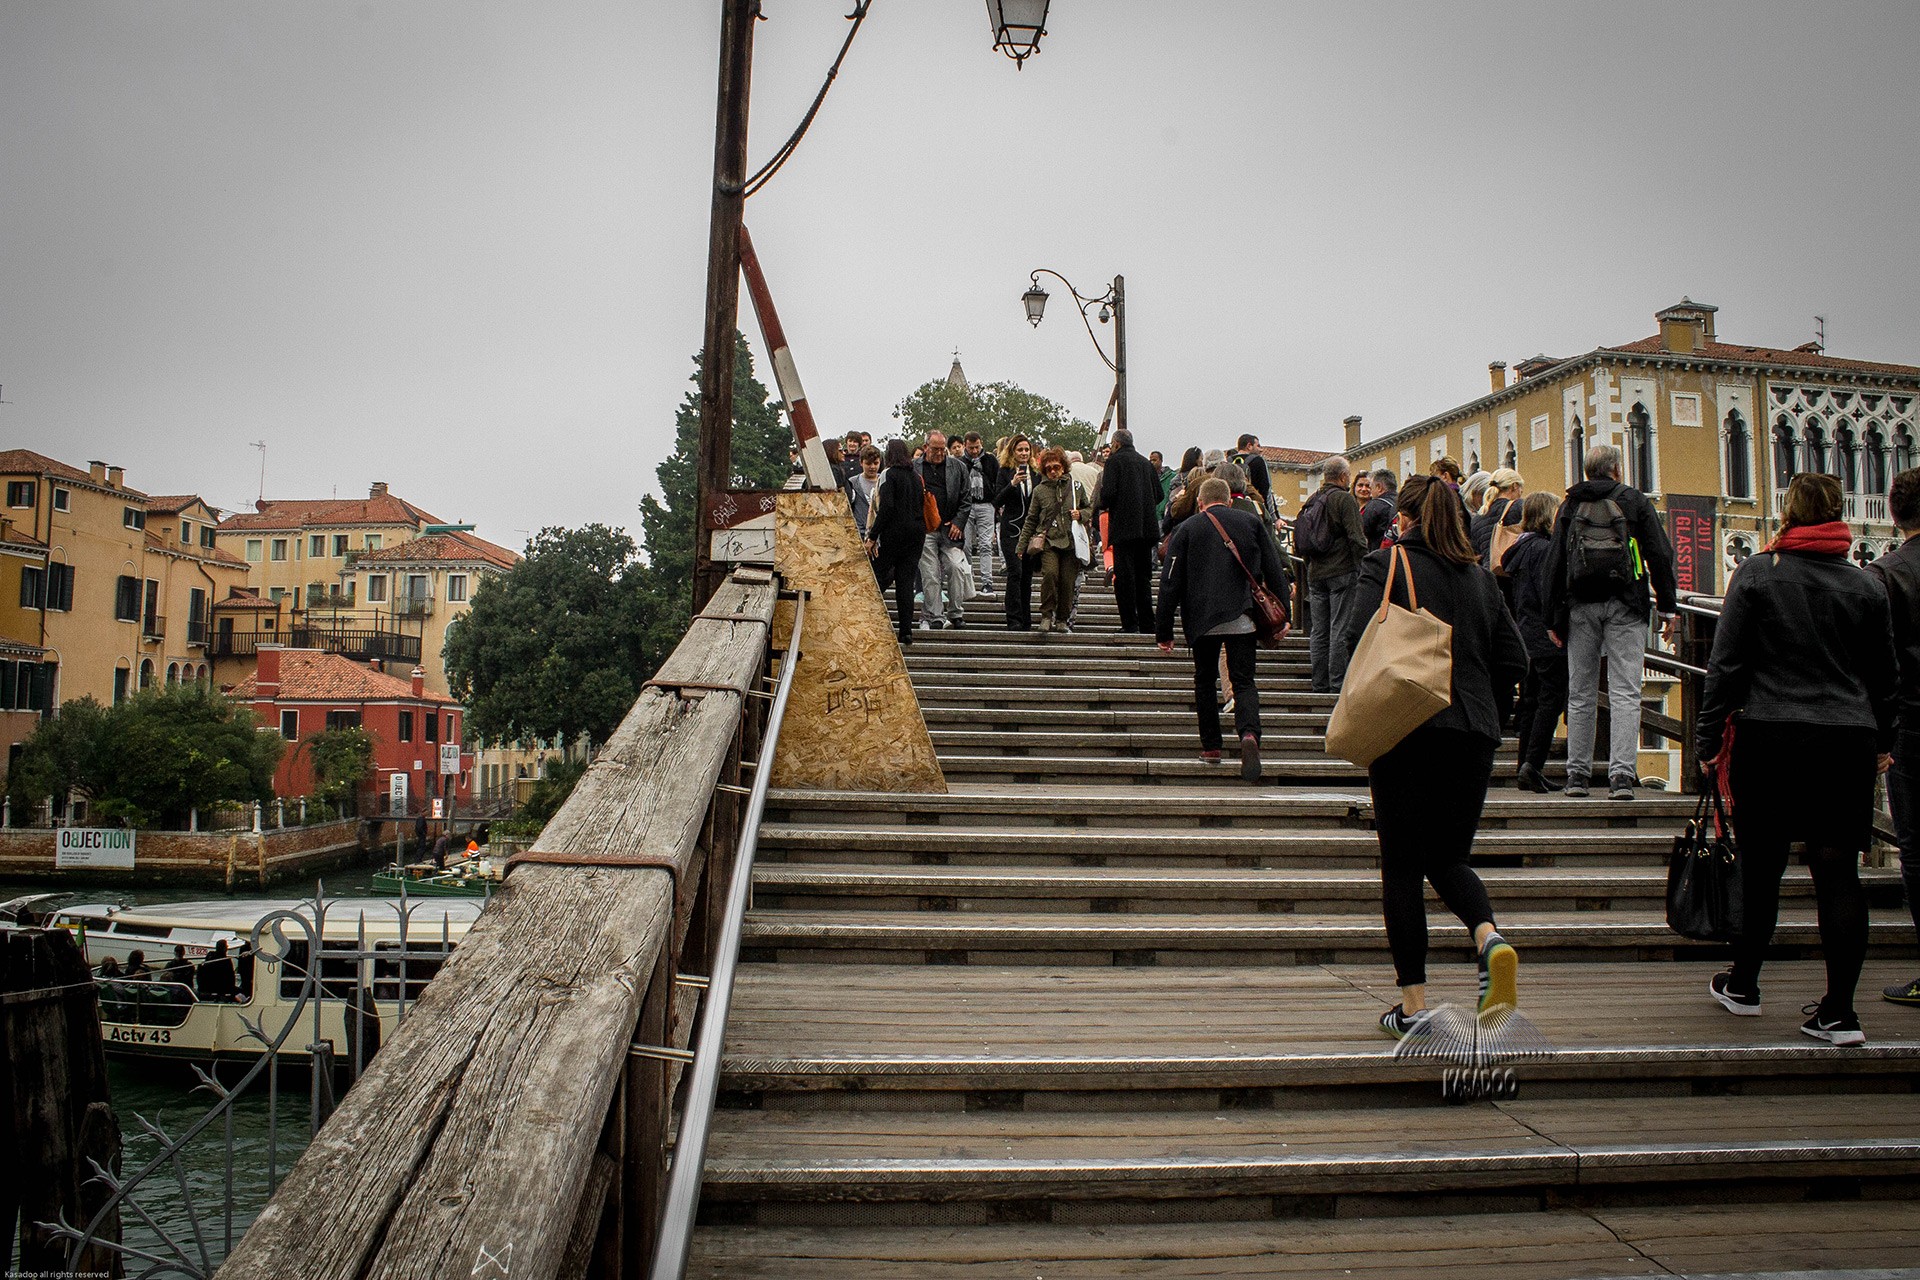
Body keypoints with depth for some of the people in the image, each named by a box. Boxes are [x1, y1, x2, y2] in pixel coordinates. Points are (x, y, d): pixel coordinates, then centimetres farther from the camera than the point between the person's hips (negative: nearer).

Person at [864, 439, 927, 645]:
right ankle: (906, 631, 4)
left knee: (879, 578, 3)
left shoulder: (889, 475, -7)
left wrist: (872, 537, -15)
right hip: (917, 533, 5)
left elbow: (886, 507, -16)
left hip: (894, 533, -5)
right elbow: (922, 505, 11)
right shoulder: (917, 476, 12)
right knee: (906, 580, 6)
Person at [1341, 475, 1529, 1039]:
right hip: (1473, 734, 4)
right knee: (1449, 857, 17)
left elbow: (1362, 637, -15)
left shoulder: (1386, 563, 0)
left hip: (1406, 731, -4)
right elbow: (1513, 659, 11)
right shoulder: (1480, 575, 14)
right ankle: (1489, 937, -13)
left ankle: (1413, 1005, 5)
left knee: (1402, 864, 4)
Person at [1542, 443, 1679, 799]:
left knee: (1580, 693, 8)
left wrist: (1554, 618, 10)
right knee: (1625, 692, -4)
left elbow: (1554, 563, 7)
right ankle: (1622, 775, -11)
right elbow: (1660, 555, 1)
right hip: (1625, 605, -2)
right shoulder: (1635, 500, 5)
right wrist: (1667, 607, 5)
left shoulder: (1569, 506, 10)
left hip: (1580, 606, 2)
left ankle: (1577, 774, 10)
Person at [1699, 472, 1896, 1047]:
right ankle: (1839, 1011, 5)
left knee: (1762, 867, 10)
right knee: (1839, 871, 4)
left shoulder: (1756, 574, -3)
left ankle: (1742, 986, 23)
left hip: (1769, 738, -2)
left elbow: (1725, 664, -5)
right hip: (1848, 745, 2)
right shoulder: (1868, 587, 6)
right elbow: (1885, 676, 15)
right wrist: (1881, 741, 27)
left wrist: (1709, 738, 2)